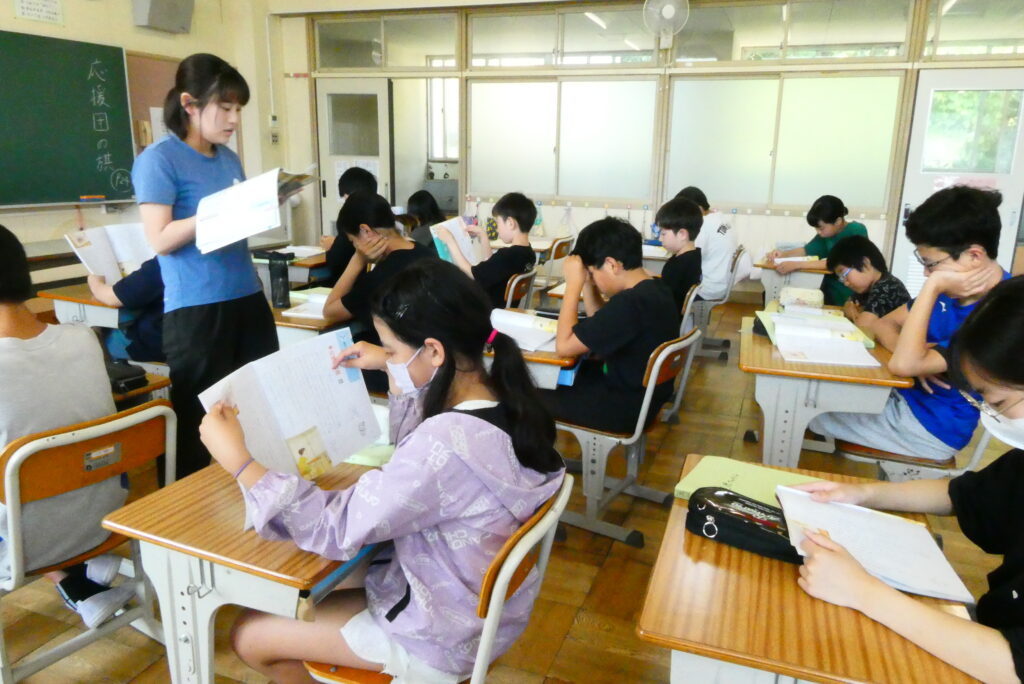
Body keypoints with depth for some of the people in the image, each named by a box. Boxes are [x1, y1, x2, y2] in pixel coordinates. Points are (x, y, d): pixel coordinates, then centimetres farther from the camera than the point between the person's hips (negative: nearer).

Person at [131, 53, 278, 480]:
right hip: (196, 309, -7)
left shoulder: (228, 157, 14)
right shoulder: (158, 159, -7)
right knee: (203, 421, 4)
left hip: (247, 297, 7)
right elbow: (161, 238, -15)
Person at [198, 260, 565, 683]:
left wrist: (238, 461, -24)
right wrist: (393, 369, 4)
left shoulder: (447, 445, -37)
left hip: (442, 635, -8)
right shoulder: (504, 404, -9)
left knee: (249, 636, 9)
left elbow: (336, 529, -26)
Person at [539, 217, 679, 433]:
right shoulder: (654, 288, 0)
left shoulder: (630, 303, -30)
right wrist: (586, 284, 0)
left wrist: (573, 283, -18)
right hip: (642, 391, 10)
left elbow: (564, 345, -25)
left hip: (625, 406, -10)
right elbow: (601, 327, 13)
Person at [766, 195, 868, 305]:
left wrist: (797, 265, -34)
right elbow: (806, 250, 16)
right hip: (829, 293, 6)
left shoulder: (857, 231, -17)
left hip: (851, 298, -6)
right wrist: (782, 254, -5)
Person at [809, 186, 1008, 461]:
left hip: (931, 427, -8)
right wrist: (918, 356, -17)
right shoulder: (954, 288, -1)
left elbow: (903, 365, -35)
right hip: (902, 396, 8)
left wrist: (932, 287, -30)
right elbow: (884, 324, 5)